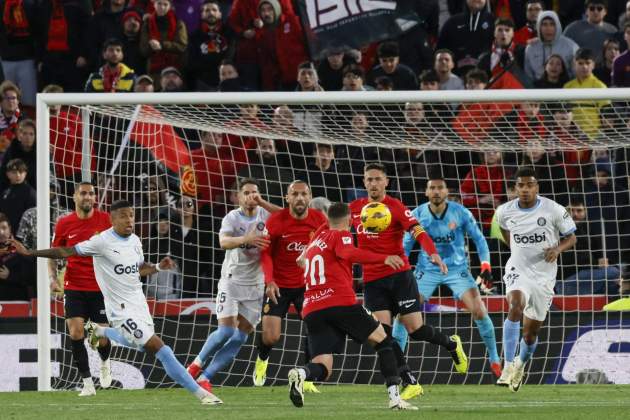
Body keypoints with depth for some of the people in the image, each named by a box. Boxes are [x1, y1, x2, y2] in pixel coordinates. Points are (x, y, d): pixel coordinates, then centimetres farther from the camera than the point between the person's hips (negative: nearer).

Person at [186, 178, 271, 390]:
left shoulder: (266, 216, -1)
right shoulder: (232, 218, -12)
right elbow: (224, 242, -29)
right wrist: (245, 239, -49)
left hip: (255, 285, 4)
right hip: (232, 281, -4)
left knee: (240, 337, -1)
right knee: (226, 330, -15)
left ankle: (205, 377, 6)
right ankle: (198, 363, 11)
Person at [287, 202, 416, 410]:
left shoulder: (314, 242, 25)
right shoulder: (341, 235, 4)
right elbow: (349, 253, -17)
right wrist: (384, 258, -25)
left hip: (312, 310, 5)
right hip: (341, 303, -5)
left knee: (322, 368, 1)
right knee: (382, 340, 11)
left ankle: (302, 373, -36)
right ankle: (394, 397, -1)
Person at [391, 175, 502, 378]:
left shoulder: (461, 213, -12)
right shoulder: (417, 215, -9)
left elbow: (479, 239, -2)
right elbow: (406, 245, 3)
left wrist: (486, 268, -10)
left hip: (457, 269, -1)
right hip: (427, 270, 1)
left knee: (479, 312, -12)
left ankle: (494, 360, 6)